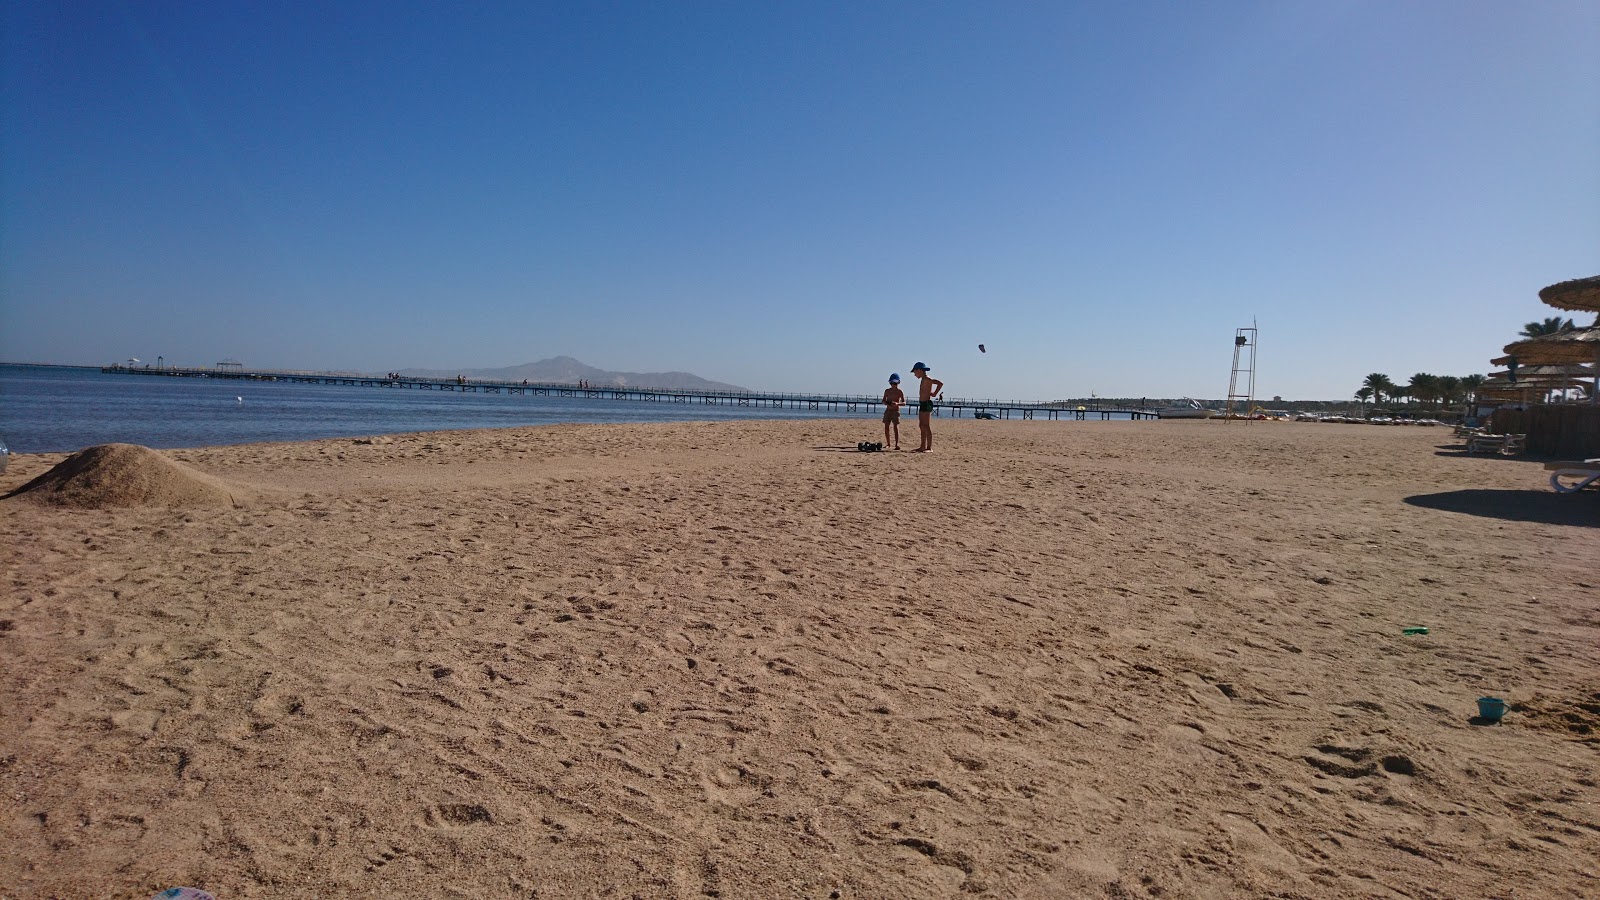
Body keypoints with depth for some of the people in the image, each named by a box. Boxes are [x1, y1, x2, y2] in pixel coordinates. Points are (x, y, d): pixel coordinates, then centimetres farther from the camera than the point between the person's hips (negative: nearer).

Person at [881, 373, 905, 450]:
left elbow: (904, 403, -5)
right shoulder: (887, 391, 7)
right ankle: (888, 443, 13)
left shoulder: (899, 392, -3)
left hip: (895, 411, -4)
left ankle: (897, 444, -15)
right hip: (888, 411, 4)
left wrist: (897, 403, -25)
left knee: (896, 427, -10)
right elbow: (883, 401, 14)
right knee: (886, 427, 3)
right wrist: (886, 403, -10)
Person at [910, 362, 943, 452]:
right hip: (922, 404, 10)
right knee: (921, 426, 13)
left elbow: (940, 383, -25)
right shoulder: (923, 379, 16)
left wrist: (935, 394, -17)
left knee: (926, 426, -9)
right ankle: (923, 447, 18)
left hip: (926, 404, -10)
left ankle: (929, 448, -8)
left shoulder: (927, 379, -13)